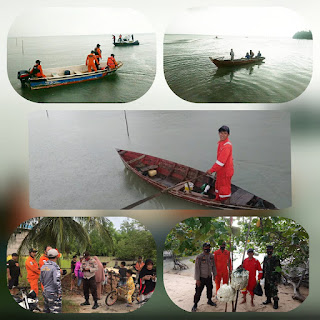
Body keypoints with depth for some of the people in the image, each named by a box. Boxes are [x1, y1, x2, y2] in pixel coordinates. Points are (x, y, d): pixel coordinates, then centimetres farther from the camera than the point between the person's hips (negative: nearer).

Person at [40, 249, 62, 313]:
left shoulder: (43, 267, 6)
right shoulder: (55, 267, -18)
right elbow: (57, 281, -24)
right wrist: (59, 292, -14)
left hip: (45, 292, 8)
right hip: (53, 293, -8)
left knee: (46, 311, 16)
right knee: (55, 311, -4)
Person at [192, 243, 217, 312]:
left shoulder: (211, 256, -2)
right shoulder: (199, 257, -20)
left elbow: (213, 266, 11)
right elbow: (197, 268, -18)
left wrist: (214, 274, 15)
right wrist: (197, 279, -18)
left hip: (209, 277, 6)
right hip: (201, 277, -5)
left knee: (210, 289, 19)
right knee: (198, 291, 0)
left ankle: (209, 301, 41)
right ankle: (195, 304, 15)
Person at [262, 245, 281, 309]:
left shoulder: (275, 259, -13)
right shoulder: (265, 258, 7)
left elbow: (278, 269, -13)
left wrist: (278, 279, -17)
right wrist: (262, 275, 17)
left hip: (273, 278, -6)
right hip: (267, 277, 6)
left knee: (274, 290, -6)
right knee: (267, 289, 14)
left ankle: (276, 302, 5)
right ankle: (268, 300, 31)